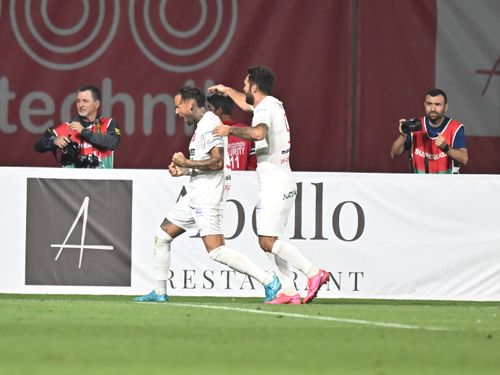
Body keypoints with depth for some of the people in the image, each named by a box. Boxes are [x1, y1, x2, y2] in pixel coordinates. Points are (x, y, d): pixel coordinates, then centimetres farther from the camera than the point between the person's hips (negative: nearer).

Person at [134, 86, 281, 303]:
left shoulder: (209, 124, -15)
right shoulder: (202, 125, 17)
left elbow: (217, 162, -24)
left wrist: (187, 163, -16)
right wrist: (184, 170, 13)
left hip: (208, 197, -11)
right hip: (195, 196, 11)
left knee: (215, 250, -18)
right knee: (162, 236, 13)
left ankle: (268, 281, -16)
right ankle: (159, 293, 20)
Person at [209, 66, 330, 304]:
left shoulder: (265, 109, -14)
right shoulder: (273, 104, 16)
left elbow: (258, 133, -38)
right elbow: (247, 104, 40)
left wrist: (230, 130, -30)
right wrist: (226, 90, 48)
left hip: (275, 185, -10)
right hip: (280, 185, 10)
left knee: (268, 242, -14)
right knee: (268, 241, 9)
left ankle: (313, 273, -16)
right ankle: (288, 292, 5)